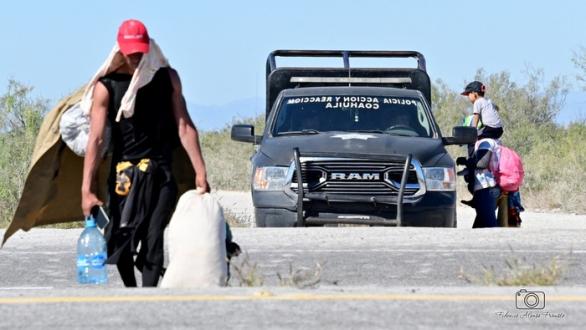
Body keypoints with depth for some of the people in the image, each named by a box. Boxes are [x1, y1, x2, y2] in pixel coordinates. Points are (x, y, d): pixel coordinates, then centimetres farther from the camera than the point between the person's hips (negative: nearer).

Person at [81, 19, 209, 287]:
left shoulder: (167, 77, 6)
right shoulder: (107, 86, -3)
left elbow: (184, 126, 6)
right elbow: (96, 138, -8)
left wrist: (200, 172, -1)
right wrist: (86, 189, -15)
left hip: (162, 174, 1)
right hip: (125, 173, -1)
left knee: (154, 244, -4)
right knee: (122, 244, -1)